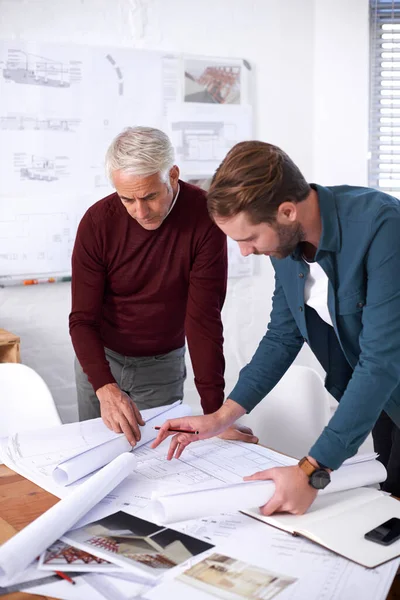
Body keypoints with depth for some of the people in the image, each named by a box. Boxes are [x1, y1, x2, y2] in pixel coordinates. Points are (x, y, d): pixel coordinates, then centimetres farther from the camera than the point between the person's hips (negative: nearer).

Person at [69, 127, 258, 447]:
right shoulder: (97, 222, -20)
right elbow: (83, 319, -18)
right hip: (101, 359, 1)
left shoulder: (204, 216, -23)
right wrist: (105, 388, -35)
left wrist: (214, 409, -27)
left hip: (164, 364, -1)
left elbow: (204, 316, -23)